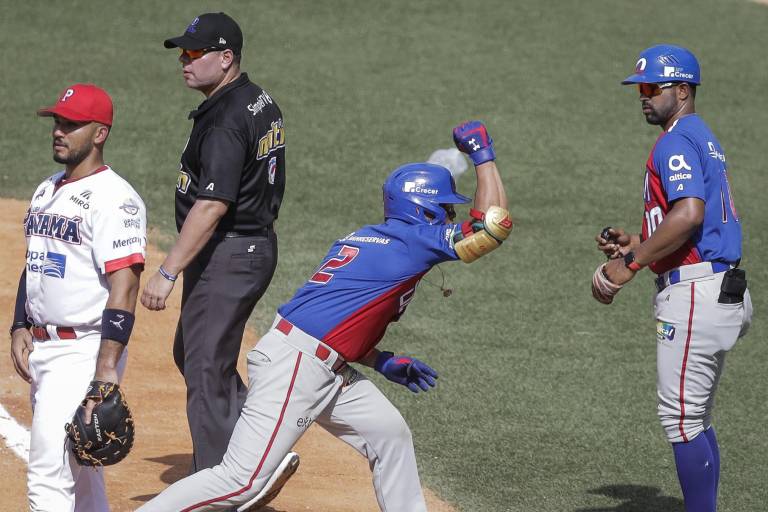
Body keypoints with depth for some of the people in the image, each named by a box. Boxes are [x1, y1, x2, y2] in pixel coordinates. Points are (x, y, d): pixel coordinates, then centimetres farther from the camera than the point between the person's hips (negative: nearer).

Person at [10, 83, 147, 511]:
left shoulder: (114, 198, -15)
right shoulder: (47, 192, 14)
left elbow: (124, 285, -22)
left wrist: (106, 370, -28)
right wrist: (20, 328, 9)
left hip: (85, 351, -9)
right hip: (41, 348, 9)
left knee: (48, 477, -16)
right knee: (77, 470, 18)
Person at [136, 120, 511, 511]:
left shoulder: (361, 239, 18)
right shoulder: (412, 242, -9)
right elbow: (493, 225, -13)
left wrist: (382, 361, 21)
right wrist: (482, 154, -3)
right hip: (295, 365, -10)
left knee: (388, 434, 16)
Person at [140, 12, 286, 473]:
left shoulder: (226, 120, -22)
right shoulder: (263, 102, 10)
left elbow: (212, 206, -29)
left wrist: (168, 272, -29)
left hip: (226, 256, -11)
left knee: (206, 371, -5)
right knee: (191, 354, 22)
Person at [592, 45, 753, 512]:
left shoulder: (677, 141, -11)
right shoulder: (705, 140, 21)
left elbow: (689, 213, -26)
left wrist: (630, 264, -22)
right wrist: (636, 244, 16)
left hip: (695, 295, -11)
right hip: (724, 293, 11)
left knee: (682, 420, -9)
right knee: (697, 420, 16)